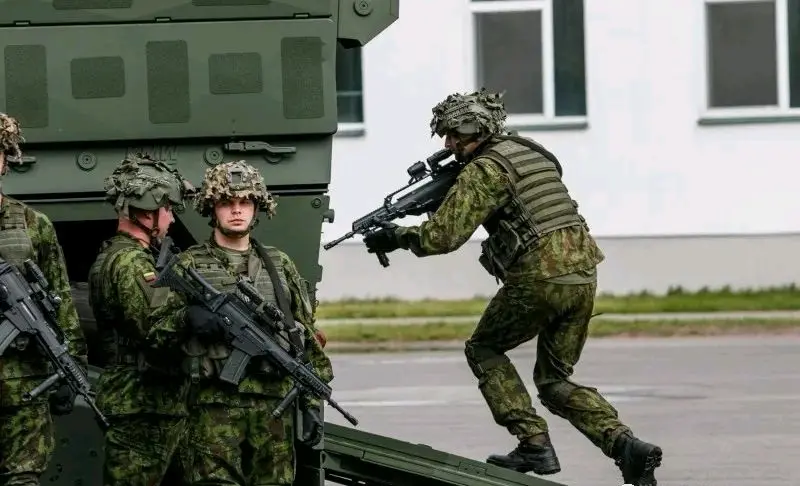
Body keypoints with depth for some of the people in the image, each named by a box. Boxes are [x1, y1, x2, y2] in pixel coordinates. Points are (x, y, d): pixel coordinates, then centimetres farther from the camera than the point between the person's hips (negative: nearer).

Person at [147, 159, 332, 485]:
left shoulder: (280, 266, 13)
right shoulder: (189, 265, 5)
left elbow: (309, 341, 12)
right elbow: (155, 331, 0)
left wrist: (313, 403, 6)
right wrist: (186, 317, -20)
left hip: (275, 406, 3)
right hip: (214, 406, -3)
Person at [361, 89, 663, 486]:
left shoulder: (484, 169, -6)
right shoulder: (533, 151, 20)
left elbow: (444, 235, -11)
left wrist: (397, 237, 6)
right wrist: (441, 196, 27)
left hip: (540, 277, -7)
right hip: (584, 275, 7)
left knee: (483, 351, 16)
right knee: (556, 381, 16)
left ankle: (535, 445, 3)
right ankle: (625, 445, -6)